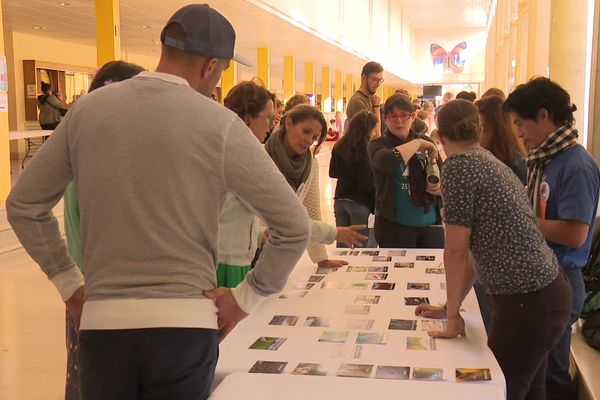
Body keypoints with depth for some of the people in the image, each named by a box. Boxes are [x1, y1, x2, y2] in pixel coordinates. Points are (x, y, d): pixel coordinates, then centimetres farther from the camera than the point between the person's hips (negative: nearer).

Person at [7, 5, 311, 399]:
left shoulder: (88, 108, 3)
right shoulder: (219, 124, -8)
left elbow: (23, 205, 10)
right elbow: (294, 227, -7)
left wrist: (69, 285, 13)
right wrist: (245, 298, 2)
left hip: (102, 323, 3)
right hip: (185, 326, -2)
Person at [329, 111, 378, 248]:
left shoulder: (339, 146, 2)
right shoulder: (365, 150, -17)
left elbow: (332, 173, 14)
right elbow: (366, 184, -17)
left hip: (340, 200, 6)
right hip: (359, 202, -6)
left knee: (342, 245, 15)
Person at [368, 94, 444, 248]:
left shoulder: (426, 142, 7)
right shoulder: (378, 145, -4)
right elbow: (388, 161, -28)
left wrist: (441, 188, -4)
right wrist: (418, 143, -16)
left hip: (431, 223, 4)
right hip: (394, 225, -4)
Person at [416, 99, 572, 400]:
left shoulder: (459, 164, -13)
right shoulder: (490, 161, 14)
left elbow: (456, 251, -13)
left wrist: (453, 315, -3)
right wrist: (450, 308, 21)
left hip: (528, 304, -9)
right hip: (546, 293, 9)